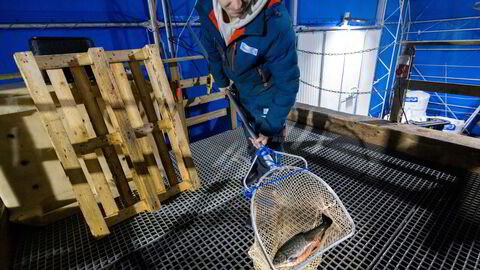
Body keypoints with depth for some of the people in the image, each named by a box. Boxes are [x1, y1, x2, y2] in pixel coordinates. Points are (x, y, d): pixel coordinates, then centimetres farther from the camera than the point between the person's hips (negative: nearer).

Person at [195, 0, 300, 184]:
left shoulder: (276, 22, -37)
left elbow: (287, 83, -29)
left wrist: (272, 127, -27)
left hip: (268, 95, -5)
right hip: (241, 91, 6)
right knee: (252, 140, 25)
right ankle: (257, 171, 53)